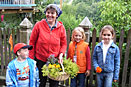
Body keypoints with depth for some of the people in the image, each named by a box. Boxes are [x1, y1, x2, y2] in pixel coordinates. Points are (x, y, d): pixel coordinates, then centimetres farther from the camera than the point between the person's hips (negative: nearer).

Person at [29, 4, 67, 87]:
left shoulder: (61, 27, -3)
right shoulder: (39, 25, -7)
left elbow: (64, 44, 7)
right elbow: (32, 42, -1)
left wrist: (61, 54, -10)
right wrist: (31, 58, -2)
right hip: (40, 60, -1)